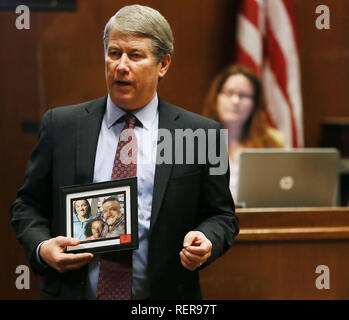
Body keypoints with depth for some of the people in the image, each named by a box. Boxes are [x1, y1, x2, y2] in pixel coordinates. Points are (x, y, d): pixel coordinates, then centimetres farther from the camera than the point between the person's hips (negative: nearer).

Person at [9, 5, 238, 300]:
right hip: (74, 292, 1)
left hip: (163, 296, -1)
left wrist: (206, 242, -17)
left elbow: (221, 215, 4)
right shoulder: (61, 125, 2)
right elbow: (28, 205, 6)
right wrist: (41, 248, -13)